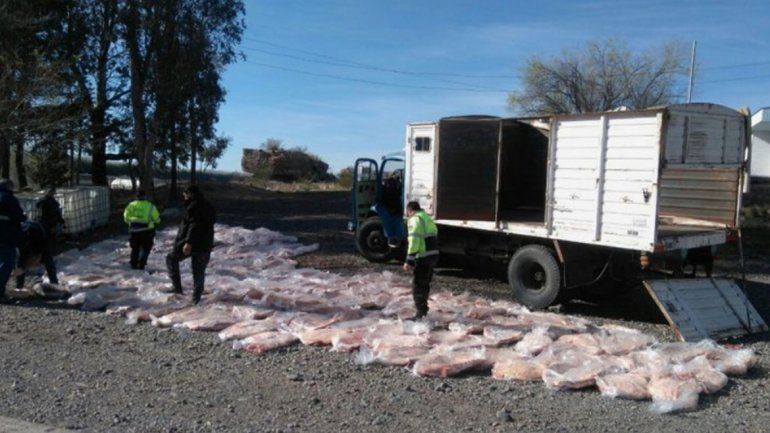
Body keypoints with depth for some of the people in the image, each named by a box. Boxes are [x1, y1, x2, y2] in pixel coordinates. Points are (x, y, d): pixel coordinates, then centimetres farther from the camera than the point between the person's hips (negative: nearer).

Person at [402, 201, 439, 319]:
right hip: (434, 255, 9)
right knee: (425, 284, 21)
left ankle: (420, 314, -2)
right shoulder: (428, 218, 20)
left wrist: (409, 261, -17)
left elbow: (414, 241, -18)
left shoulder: (414, 220, -8)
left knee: (418, 286, -2)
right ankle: (423, 308, 34)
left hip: (423, 257, -9)